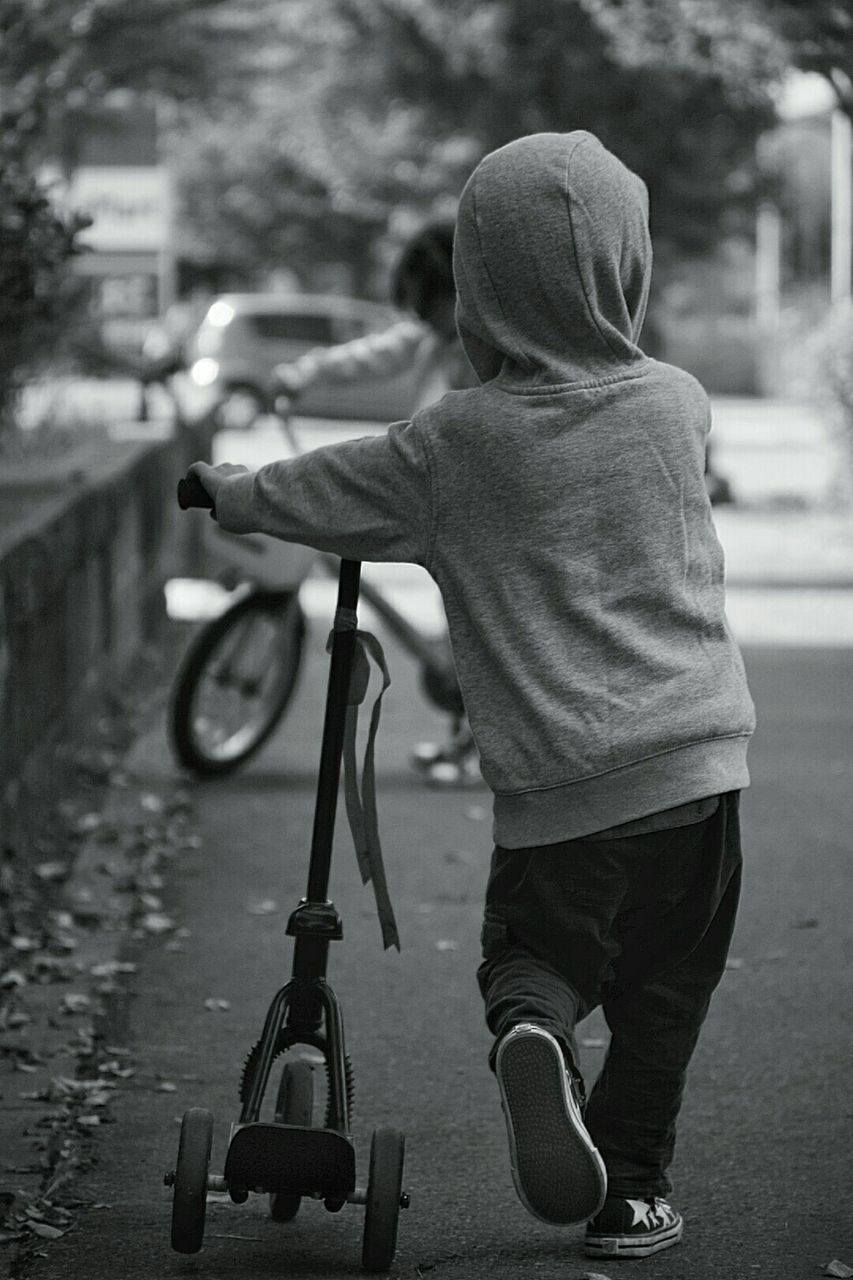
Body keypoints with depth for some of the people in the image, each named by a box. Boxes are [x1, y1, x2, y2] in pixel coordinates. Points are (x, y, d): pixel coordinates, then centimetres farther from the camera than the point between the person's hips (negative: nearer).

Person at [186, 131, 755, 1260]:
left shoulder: (451, 445, -6)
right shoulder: (677, 404, 0)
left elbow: (309, 496, 6)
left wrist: (229, 491, 29)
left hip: (550, 780, -1)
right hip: (693, 750, 1)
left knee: (534, 948, 15)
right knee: (661, 987, 15)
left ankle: (529, 1027, -17)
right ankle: (632, 1191, 19)